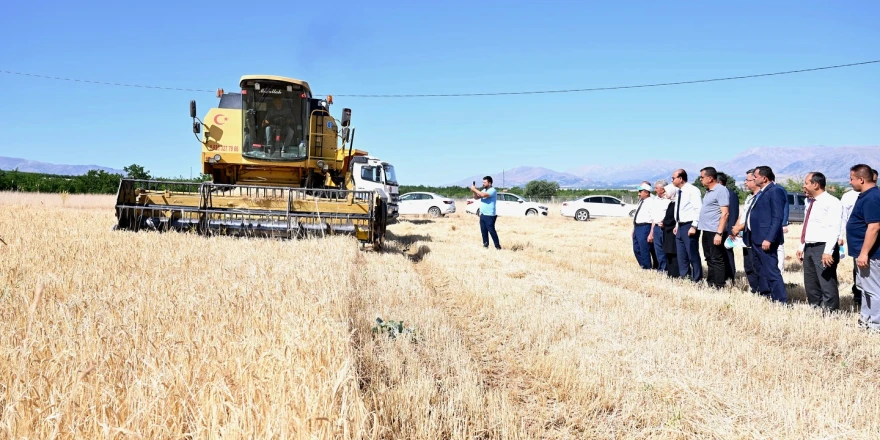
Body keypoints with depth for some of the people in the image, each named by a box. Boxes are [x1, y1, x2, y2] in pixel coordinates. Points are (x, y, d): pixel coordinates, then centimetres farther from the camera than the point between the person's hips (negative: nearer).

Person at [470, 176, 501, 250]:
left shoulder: (493, 190, -13)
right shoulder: (484, 190, 16)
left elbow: (483, 195, -27)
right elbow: (477, 197, 17)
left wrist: (475, 189, -18)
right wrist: (474, 191, -2)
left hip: (489, 215, -8)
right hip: (482, 214, 8)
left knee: (491, 231, -9)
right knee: (483, 231, 9)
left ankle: (498, 246, -4)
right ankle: (485, 245, 17)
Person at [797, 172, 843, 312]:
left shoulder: (831, 202, -12)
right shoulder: (810, 202, 16)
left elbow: (834, 229, -19)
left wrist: (828, 251, -25)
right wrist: (801, 247, 18)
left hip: (823, 249, -9)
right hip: (808, 248, 9)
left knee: (827, 284, -6)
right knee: (811, 284, 15)